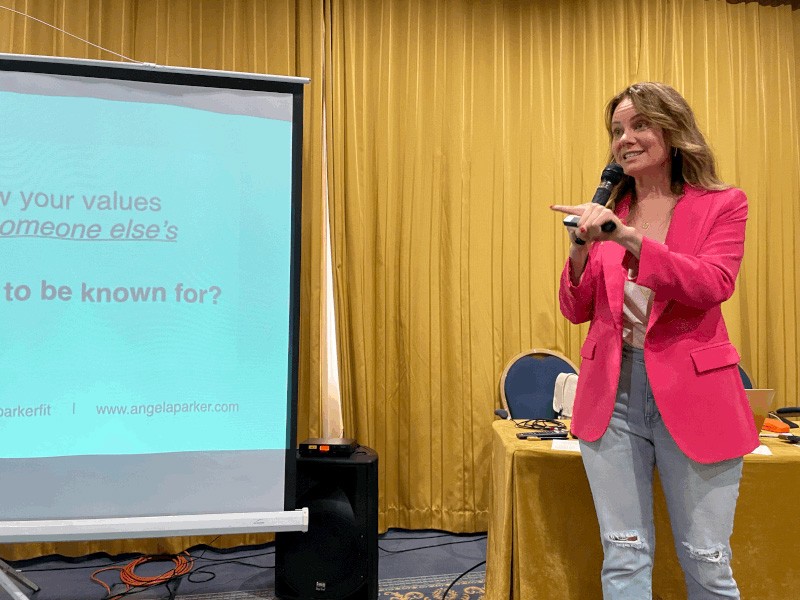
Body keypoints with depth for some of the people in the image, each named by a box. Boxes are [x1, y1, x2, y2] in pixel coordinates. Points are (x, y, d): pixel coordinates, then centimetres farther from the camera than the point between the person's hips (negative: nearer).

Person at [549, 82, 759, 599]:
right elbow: (577, 310, 6)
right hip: (612, 393, 3)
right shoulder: (609, 213, 7)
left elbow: (714, 285, -19)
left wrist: (628, 237, -27)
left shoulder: (723, 205, 0)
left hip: (691, 393, -2)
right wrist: (580, 250, -11)